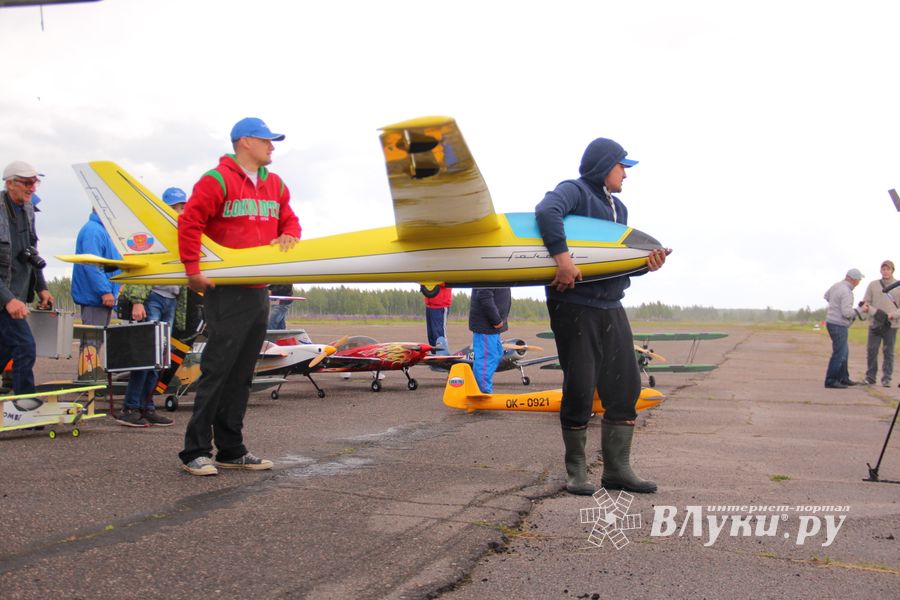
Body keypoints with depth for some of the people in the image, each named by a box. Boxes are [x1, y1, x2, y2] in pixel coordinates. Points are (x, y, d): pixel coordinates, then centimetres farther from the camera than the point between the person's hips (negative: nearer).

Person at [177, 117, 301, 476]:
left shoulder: (275, 185, 16)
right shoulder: (217, 180, -7)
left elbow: (288, 219, 24)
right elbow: (189, 222, -13)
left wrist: (288, 235, 1)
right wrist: (192, 270, -16)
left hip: (259, 292, 8)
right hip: (226, 291, -7)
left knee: (241, 375, 11)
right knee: (216, 371, -7)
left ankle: (231, 450, 18)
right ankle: (196, 451, 0)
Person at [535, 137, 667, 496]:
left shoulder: (618, 208, 21)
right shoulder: (575, 191, -6)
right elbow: (546, 212, -28)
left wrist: (646, 262, -1)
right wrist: (563, 258, -35)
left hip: (611, 309, 9)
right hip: (575, 308, -8)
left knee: (625, 387, 8)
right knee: (580, 390, -3)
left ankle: (617, 469, 17)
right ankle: (576, 471, 12)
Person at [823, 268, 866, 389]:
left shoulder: (837, 285, 6)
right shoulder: (846, 292, -22)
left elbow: (827, 296, 26)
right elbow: (847, 313, -25)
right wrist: (861, 310, -11)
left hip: (831, 321, 10)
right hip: (839, 326, -10)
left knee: (844, 352, 18)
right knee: (839, 354, -5)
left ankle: (843, 378, 25)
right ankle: (830, 380, -2)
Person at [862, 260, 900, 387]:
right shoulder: (873, 285, 6)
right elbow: (865, 303, 4)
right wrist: (876, 312, -12)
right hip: (874, 324, 1)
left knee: (888, 352, 1)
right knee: (871, 351, 1)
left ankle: (886, 379, 5)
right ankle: (870, 378, 9)